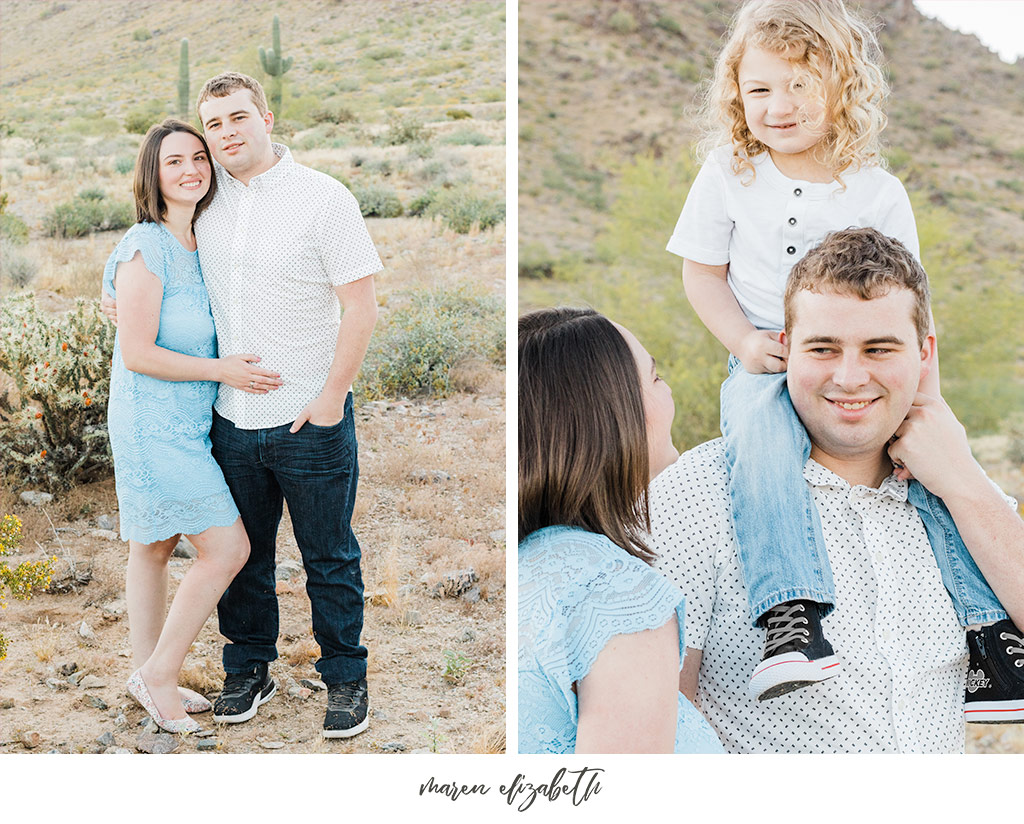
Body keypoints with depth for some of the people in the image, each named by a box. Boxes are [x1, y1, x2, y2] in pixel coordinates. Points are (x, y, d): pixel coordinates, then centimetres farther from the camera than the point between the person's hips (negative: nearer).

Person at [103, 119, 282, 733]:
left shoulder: (197, 245, 9)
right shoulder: (146, 249, -18)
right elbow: (137, 353, -20)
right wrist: (220, 370, -16)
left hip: (187, 423, 9)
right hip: (155, 425, -9)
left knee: (155, 548, 16)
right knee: (228, 549, -9)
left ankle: (150, 676, 28)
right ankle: (160, 673, 6)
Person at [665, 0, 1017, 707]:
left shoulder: (879, 192, 4)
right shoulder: (728, 176, 5)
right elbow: (702, 271, 9)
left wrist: (927, 397, -9)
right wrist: (744, 341, -8)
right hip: (765, 364, -1)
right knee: (760, 435, -35)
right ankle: (792, 619, -44)